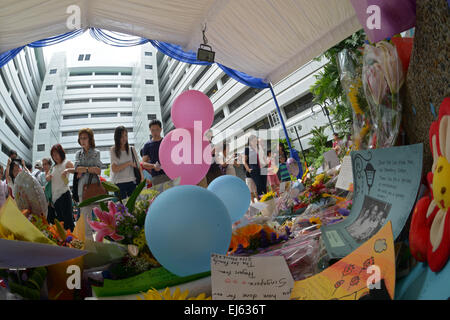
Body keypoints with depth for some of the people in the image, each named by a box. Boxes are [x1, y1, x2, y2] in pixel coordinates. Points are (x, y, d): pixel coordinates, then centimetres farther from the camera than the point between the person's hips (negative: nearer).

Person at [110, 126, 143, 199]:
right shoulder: (113, 150, 0)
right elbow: (114, 169, -8)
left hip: (132, 182, 2)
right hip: (119, 183, -2)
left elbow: (138, 165, 8)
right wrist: (129, 163, -10)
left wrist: (142, 177, -6)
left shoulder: (132, 150, 8)